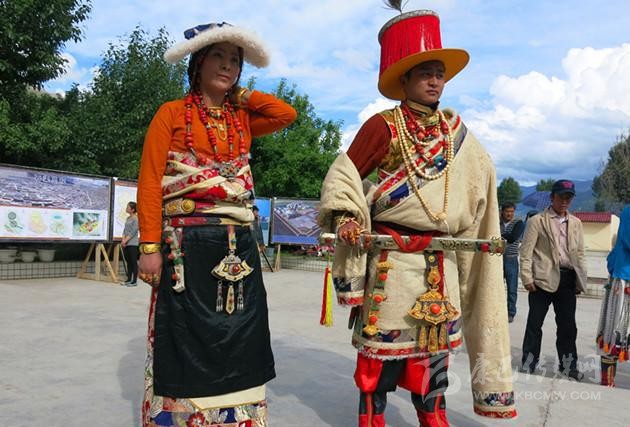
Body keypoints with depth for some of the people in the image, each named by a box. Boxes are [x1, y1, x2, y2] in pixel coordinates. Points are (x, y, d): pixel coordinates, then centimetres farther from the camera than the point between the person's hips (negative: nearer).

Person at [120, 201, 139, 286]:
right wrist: (123, 240, -3)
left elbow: (133, 232, -14)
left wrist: (125, 241, -16)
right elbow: (125, 230, 11)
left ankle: (134, 281, 1)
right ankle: (129, 280, 19)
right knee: (128, 262, 12)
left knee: (134, 262, -3)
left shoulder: (136, 219, -9)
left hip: (133, 244, -8)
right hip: (126, 244, 8)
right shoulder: (128, 218, 14)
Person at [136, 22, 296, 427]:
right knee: (186, 339, 1)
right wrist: (150, 246, -12)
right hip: (187, 243, -4)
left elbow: (287, 113, -3)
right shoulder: (172, 113, 3)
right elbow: (150, 182, -4)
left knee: (237, 341, 8)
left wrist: (238, 93, 7)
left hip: (238, 245, 4)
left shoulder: (242, 120, 15)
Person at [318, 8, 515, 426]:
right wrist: (346, 216, -24)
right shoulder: (384, 125, -7)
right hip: (392, 256, -5)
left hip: (441, 259, 6)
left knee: (435, 347, 13)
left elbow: (477, 179, 22)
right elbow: (345, 175, -9)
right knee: (382, 346, 0)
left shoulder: (456, 130, 11)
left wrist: (483, 232, 15)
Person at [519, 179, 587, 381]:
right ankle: (528, 364, 15)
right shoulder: (537, 221, -1)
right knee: (535, 324, 5)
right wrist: (527, 278, -12)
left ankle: (568, 365, 24)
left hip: (568, 279, 4)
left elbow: (580, 253, 15)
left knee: (568, 325, 10)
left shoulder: (576, 223, 13)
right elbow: (526, 251, -5)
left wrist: (581, 280, 9)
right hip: (543, 278, -4)